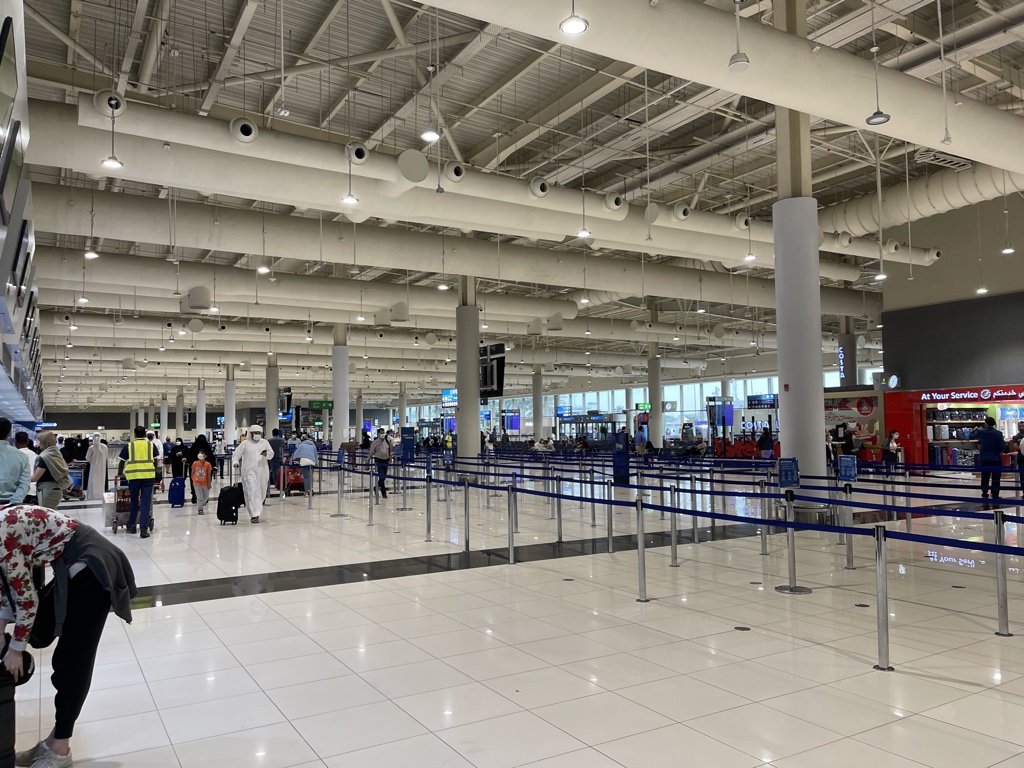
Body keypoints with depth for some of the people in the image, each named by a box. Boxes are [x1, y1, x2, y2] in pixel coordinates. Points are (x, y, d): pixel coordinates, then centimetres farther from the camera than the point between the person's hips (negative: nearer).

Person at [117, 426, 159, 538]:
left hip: (134, 476, 0)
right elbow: (155, 461, 10)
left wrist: (119, 474, 26)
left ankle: (131, 526, 26)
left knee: (134, 501, 16)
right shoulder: (151, 445, 8)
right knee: (145, 502, -1)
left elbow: (122, 462, 11)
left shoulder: (129, 446, 7)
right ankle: (144, 529, -7)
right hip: (148, 476, 0)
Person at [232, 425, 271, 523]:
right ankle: (254, 515, -15)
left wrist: (267, 454, -14)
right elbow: (235, 455, 7)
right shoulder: (245, 443, 6)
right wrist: (235, 462, -12)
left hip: (262, 472, 4)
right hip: (249, 472, -4)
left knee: (262, 492, 10)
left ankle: (256, 511, 31)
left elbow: (271, 453, 8)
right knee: (252, 492, -14)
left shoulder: (265, 443, 13)